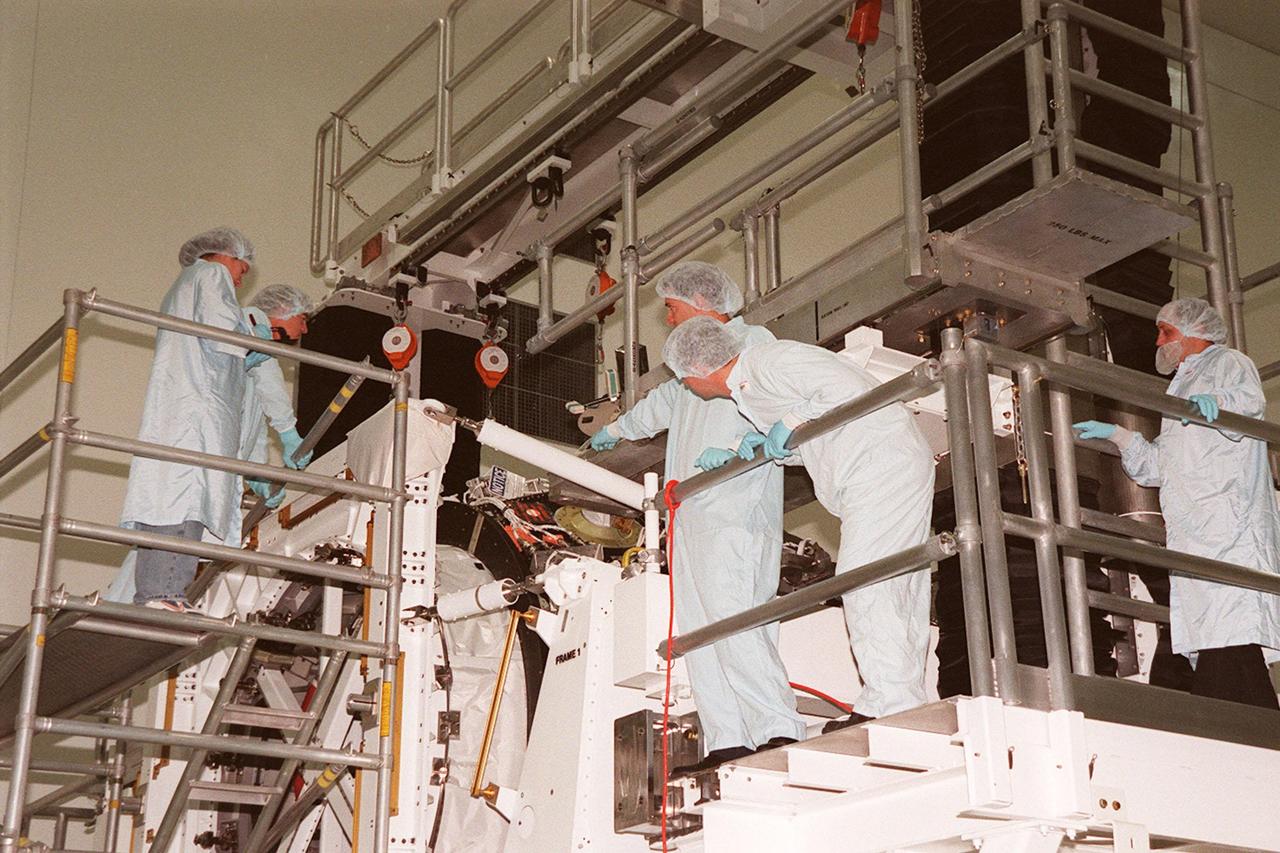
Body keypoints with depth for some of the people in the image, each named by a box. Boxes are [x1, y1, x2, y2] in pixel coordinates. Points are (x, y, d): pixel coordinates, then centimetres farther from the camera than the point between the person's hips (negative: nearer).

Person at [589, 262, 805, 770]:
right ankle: (726, 744, -5)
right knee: (698, 629, -1)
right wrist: (617, 430, 63)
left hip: (734, 510, -9)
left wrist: (733, 451, -28)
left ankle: (779, 731, -23)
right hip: (693, 513, 9)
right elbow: (663, 402, 49)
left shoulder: (752, 342, 2)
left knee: (731, 619, -21)